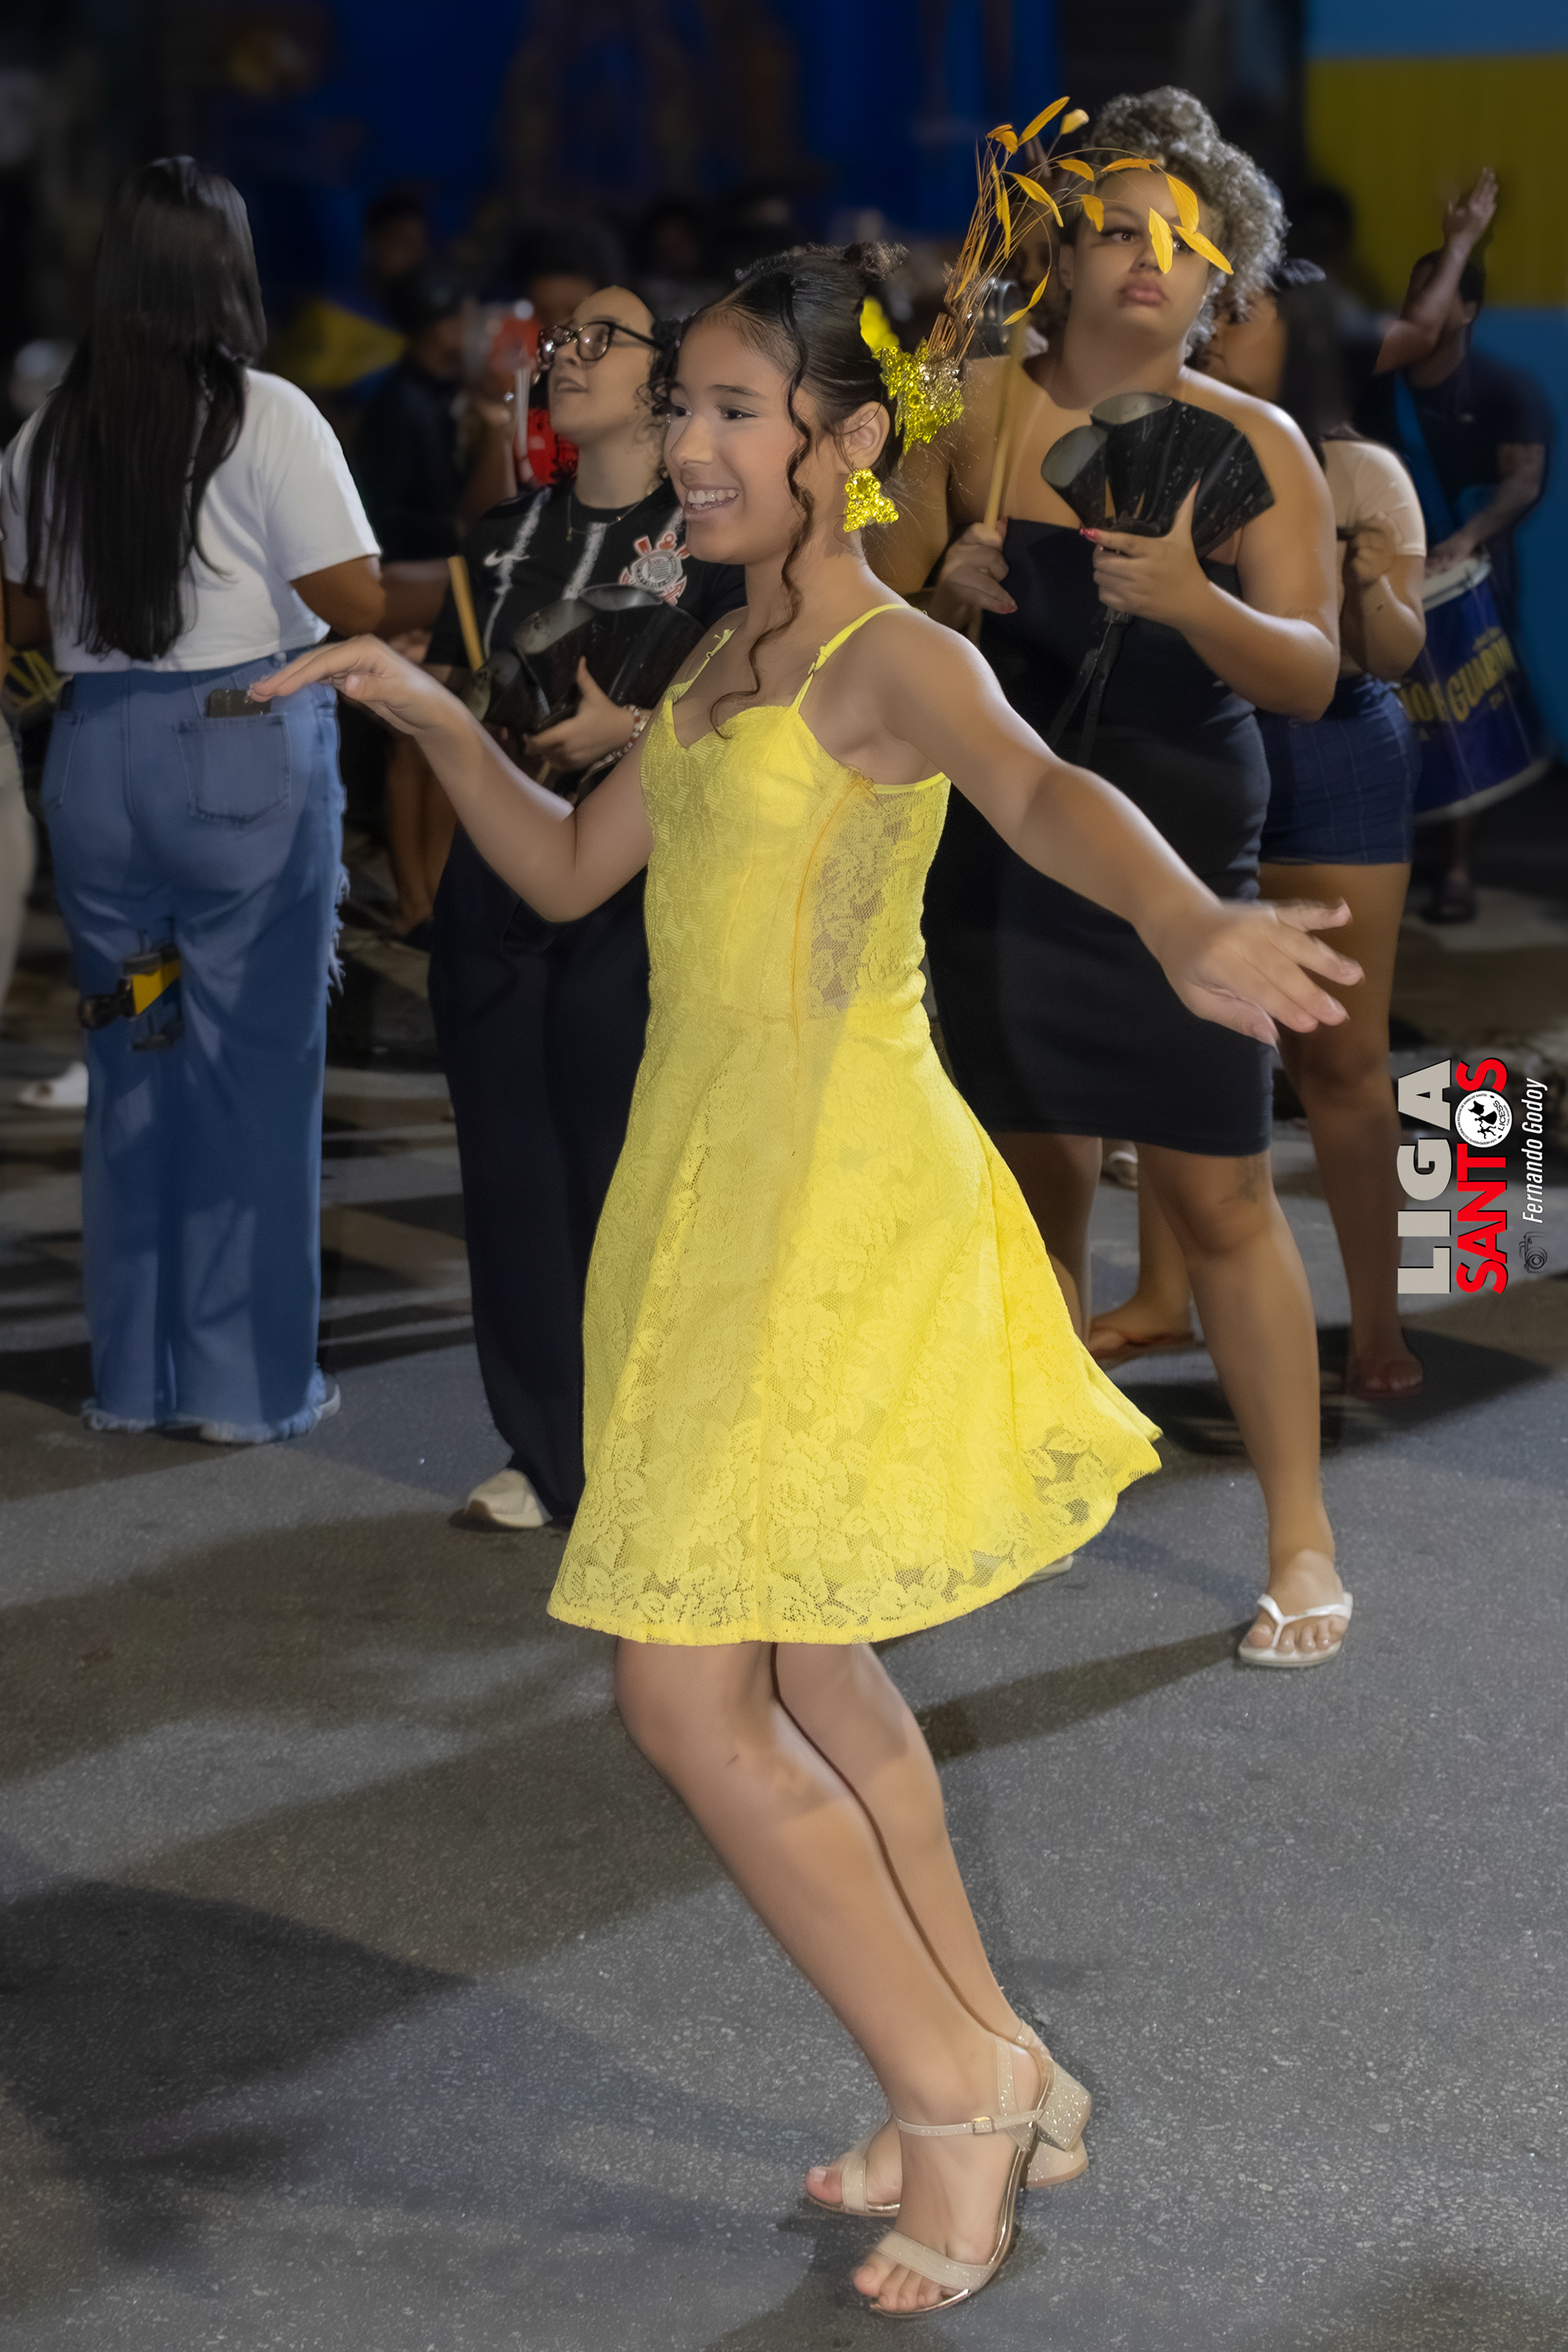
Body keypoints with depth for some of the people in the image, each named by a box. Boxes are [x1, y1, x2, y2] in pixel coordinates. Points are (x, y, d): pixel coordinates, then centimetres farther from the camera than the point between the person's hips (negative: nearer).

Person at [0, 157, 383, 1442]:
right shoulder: (268, 419, -9)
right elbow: (356, 600, -14)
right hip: (248, 747, -5)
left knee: (131, 1061, 13)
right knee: (256, 1062, 3)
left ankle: (134, 1374, 21)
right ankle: (250, 1381, 7)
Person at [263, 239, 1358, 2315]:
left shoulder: (894, 661, -14)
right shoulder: (723, 670, 12)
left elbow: (1042, 790, -36)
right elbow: (570, 870, 24)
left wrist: (1185, 922, -56)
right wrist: (430, 713, 13)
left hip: (839, 1204, -9)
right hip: (721, 1193, 9)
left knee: (685, 1690, -8)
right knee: (799, 1671, 18)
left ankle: (956, 2091, 7)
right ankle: (993, 2077, 31)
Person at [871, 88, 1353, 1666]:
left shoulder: (1253, 444, -6)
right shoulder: (977, 411, -1)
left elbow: (1312, 674, -13)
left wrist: (1191, 601, -31)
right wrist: (950, 591, -17)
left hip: (1175, 866, -2)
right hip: (997, 851, 2)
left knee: (1217, 1194, -5)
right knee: (1032, 1174, 10)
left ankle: (1300, 1537, 4)